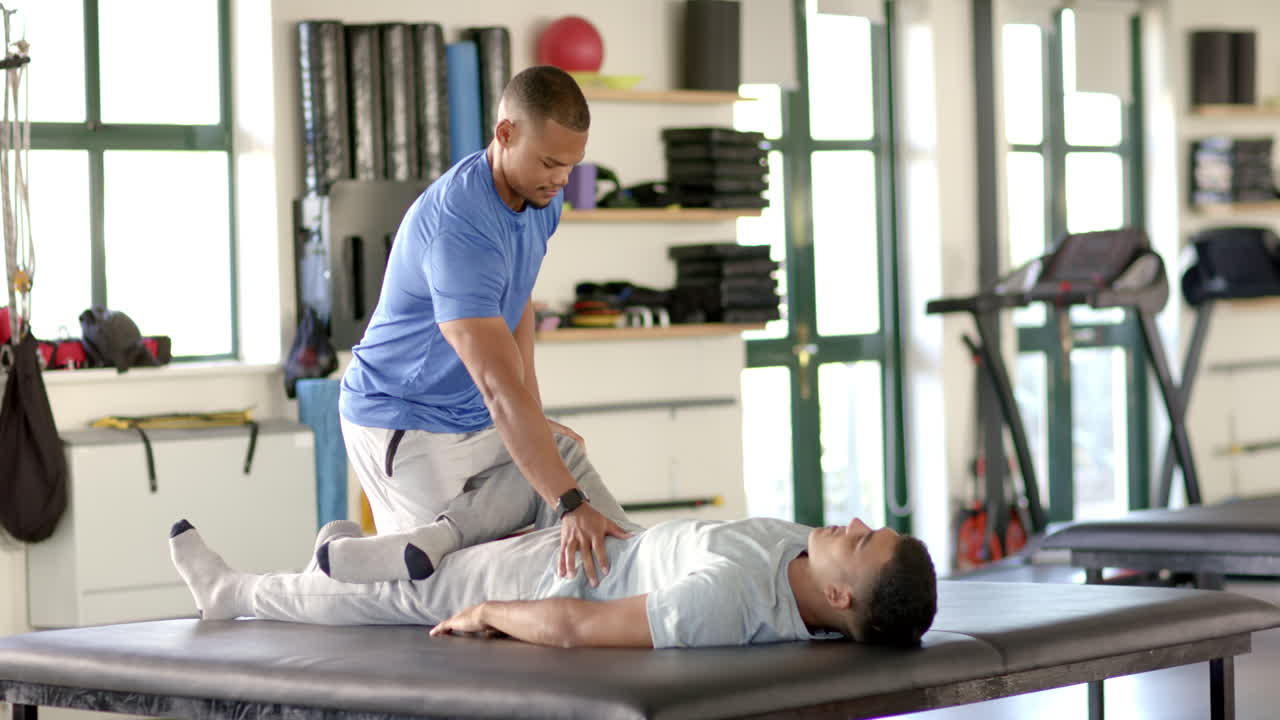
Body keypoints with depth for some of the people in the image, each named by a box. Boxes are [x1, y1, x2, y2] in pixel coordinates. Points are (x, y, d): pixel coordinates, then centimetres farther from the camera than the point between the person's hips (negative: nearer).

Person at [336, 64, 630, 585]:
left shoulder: (540, 196, -5)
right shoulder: (458, 225, -34)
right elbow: (500, 386, -40)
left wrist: (536, 419, 2)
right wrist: (570, 505, -47)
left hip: (481, 423, 8)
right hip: (405, 425, -8)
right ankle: (341, 555, 17)